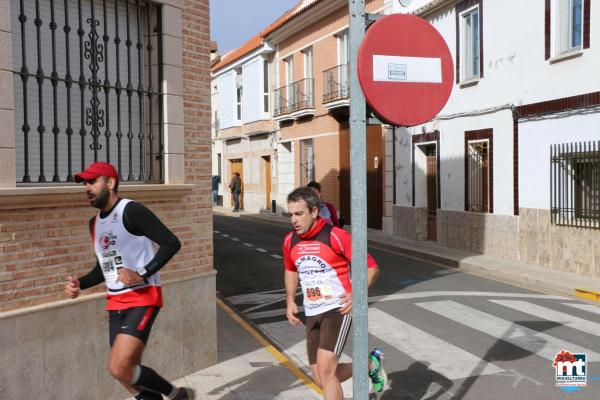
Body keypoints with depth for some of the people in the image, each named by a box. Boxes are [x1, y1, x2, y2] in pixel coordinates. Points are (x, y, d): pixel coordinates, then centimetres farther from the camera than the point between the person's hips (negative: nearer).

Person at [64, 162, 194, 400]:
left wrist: (142, 274, -25)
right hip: (115, 303, 8)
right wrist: (80, 284, 8)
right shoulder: (95, 222, 13)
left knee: (119, 368, -17)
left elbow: (171, 243, -18)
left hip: (143, 298, -8)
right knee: (130, 373, 11)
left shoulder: (131, 211, -12)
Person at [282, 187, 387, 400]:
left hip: (338, 309, -6)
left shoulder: (336, 236, -14)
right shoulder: (290, 241, 3)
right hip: (312, 314, 7)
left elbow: (371, 266, -8)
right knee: (321, 378, 8)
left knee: (325, 369, -18)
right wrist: (290, 301, 12)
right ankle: (371, 364, 31)